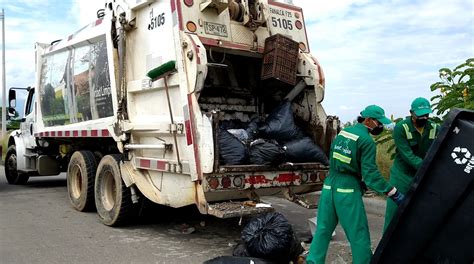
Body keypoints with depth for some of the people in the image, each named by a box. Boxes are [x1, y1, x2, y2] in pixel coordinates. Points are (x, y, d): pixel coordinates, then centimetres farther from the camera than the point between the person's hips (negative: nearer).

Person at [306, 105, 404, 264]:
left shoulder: (342, 132, 12)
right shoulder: (366, 140, -10)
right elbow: (370, 173, -16)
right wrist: (392, 192, -14)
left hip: (329, 185, 7)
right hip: (348, 189, -7)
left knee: (323, 228, 13)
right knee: (358, 234, 5)